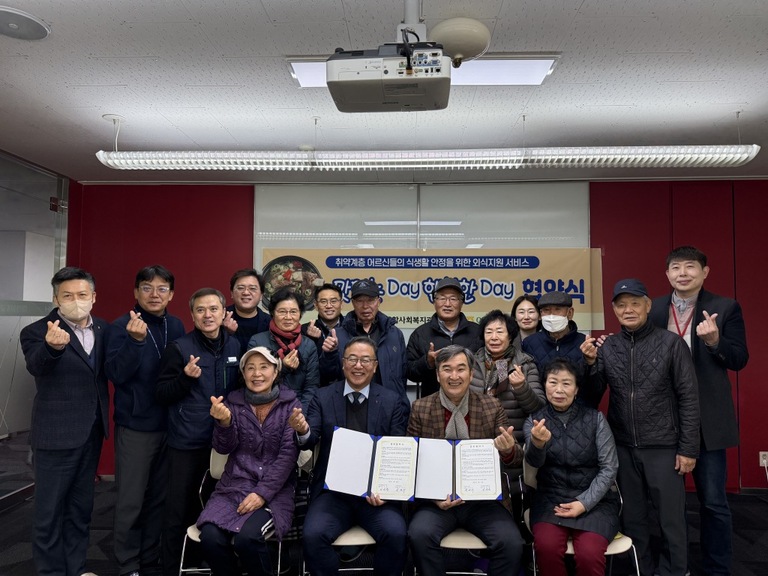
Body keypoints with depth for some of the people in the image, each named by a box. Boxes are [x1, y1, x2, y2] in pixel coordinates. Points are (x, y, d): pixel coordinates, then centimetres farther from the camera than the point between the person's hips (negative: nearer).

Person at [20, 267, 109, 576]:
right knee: (50, 511, 8)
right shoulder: (37, 331, -14)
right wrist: (53, 347, -56)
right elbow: (36, 367, -34)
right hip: (56, 434, -5)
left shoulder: (104, 329, 2)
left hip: (92, 431, 6)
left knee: (81, 507, 19)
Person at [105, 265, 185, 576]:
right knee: (131, 501, 4)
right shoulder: (121, 326, -8)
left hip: (169, 424, 4)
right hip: (135, 426, -4)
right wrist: (136, 340, -32)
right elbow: (115, 374, -19)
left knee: (159, 497, 13)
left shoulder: (176, 326, 5)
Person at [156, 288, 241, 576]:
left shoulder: (235, 346, 5)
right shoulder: (179, 348, -8)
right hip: (187, 442, -4)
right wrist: (186, 376, -22)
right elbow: (161, 395, -7)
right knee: (179, 511, 5)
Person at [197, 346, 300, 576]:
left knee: (247, 538, -27)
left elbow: (288, 454, -7)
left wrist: (262, 493, -15)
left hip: (274, 490, -2)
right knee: (210, 537, -22)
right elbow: (224, 448, 2)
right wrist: (224, 422, -18)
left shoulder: (290, 404, 0)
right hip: (234, 485, 3)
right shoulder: (234, 402, 8)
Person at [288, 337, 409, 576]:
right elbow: (311, 440, -7)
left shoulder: (391, 400, 3)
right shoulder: (323, 397, 4)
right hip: (332, 489, 1)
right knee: (313, 535, -24)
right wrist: (303, 431, -31)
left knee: (395, 534, -24)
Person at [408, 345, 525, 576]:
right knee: (419, 534, -27)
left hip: (484, 499, 1)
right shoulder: (421, 408, -1)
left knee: (511, 542, -23)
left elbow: (517, 458, 2)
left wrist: (508, 450, -23)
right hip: (438, 497, 0)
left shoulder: (492, 407, 1)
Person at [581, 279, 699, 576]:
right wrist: (590, 363, -14)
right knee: (631, 517, 15)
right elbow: (593, 394, 3)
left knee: (671, 518, 9)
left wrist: (688, 448, -6)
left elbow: (689, 398, -5)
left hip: (663, 446, -3)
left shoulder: (672, 343, -6)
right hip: (622, 447, 3)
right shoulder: (606, 346, 2)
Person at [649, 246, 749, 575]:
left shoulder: (726, 308, -1)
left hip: (707, 419, -2)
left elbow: (740, 360, -4)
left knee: (712, 501, 7)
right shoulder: (653, 309, 4)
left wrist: (715, 340, -23)